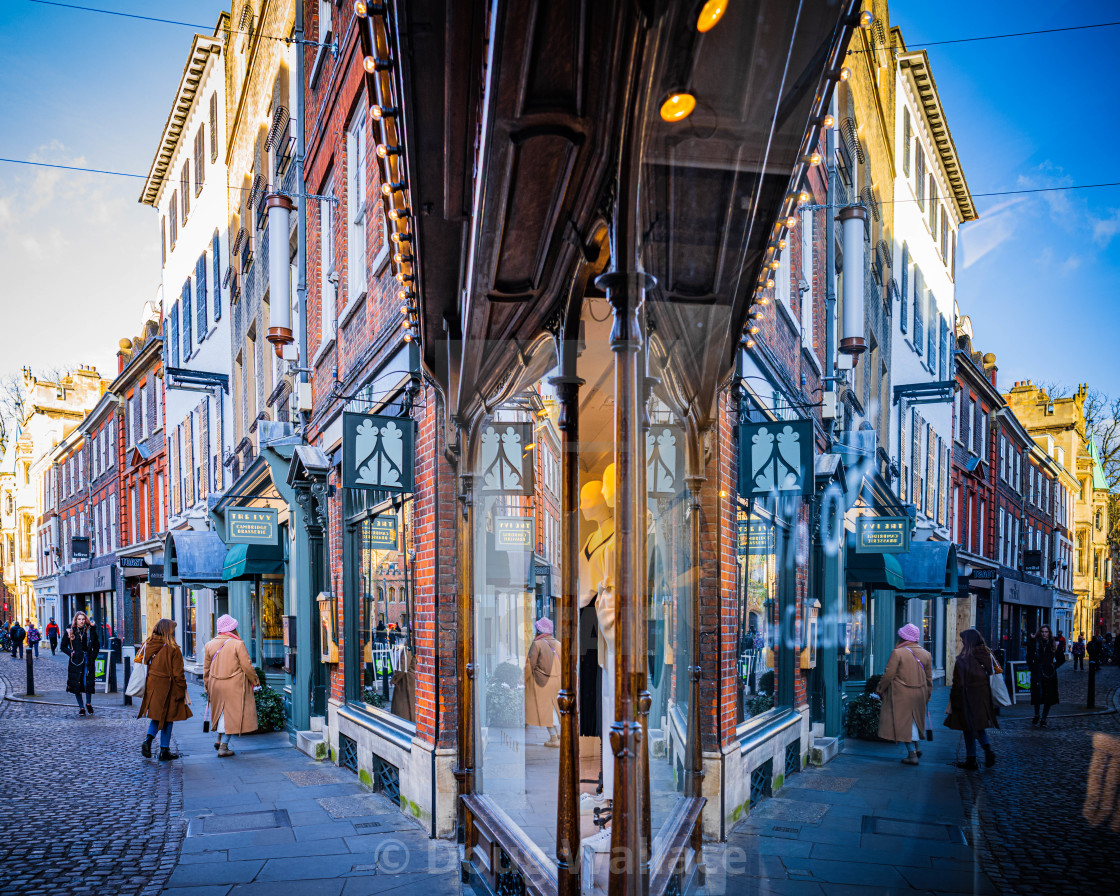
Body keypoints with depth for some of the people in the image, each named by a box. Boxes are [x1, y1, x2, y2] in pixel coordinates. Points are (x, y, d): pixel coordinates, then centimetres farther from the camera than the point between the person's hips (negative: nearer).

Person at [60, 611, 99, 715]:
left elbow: (96, 646, 14)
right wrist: (71, 653, -5)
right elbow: (63, 646, 9)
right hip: (76, 662, 0)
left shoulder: (91, 631, 5)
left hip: (88, 661, 0)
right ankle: (81, 707, 14)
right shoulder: (70, 631, 2)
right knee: (76, 683, 1)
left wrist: (93, 656, 1)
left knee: (88, 682, -7)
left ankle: (88, 703, 18)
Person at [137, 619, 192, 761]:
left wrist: (145, 688, 18)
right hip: (167, 689, -5)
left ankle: (148, 740, -1)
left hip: (151, 688, 5)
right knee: (167, 719, 7)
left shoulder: (147, 645, 1)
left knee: (157, 717, 21)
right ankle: (164, 751, 12)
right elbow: (178, 674, -12)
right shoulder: (173, 649, -14)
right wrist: (183, 691, -2)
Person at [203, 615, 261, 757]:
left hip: (216, 685, 5)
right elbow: (247, 666, -10)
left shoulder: (209, 645, 3)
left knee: (222, 711, 23)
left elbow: (206, 669, 10)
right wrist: (255, 681, 3)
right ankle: (223, 747, 3)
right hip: (234, 687, -5)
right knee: (231, 713, 2)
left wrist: (207, 687, 21)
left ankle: (219, 739, 22)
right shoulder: (238, 644, -12)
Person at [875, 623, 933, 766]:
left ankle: (912, 755, -1)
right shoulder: (926, 655, 5)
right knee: (913, 720, 23)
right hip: (919, 694, 6)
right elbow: (929, 678, 11)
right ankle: (916, 747, 24)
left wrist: (880, 690, 2)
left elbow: (888, 674, -12)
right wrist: (927, 695, 21)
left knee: (904, 722, 0)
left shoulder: (897, 653, -13)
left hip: (901, 695, -6)